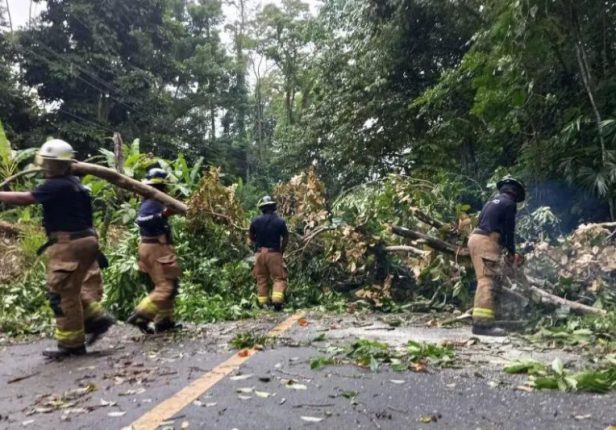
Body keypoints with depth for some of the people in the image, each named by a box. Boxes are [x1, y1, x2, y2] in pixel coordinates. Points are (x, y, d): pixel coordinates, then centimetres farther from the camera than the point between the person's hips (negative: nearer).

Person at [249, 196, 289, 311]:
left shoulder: (255, 221, 0)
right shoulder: (280, 221, -5)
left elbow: (251, 237, 10)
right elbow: (286, 238, -1)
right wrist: (281, 250, 13)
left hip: (259, 253, 3)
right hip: (274, 253, -2)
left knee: (261, 279, 11)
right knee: (279, 278, 3)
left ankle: (263, 304, 11)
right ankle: (277, 301, -14)